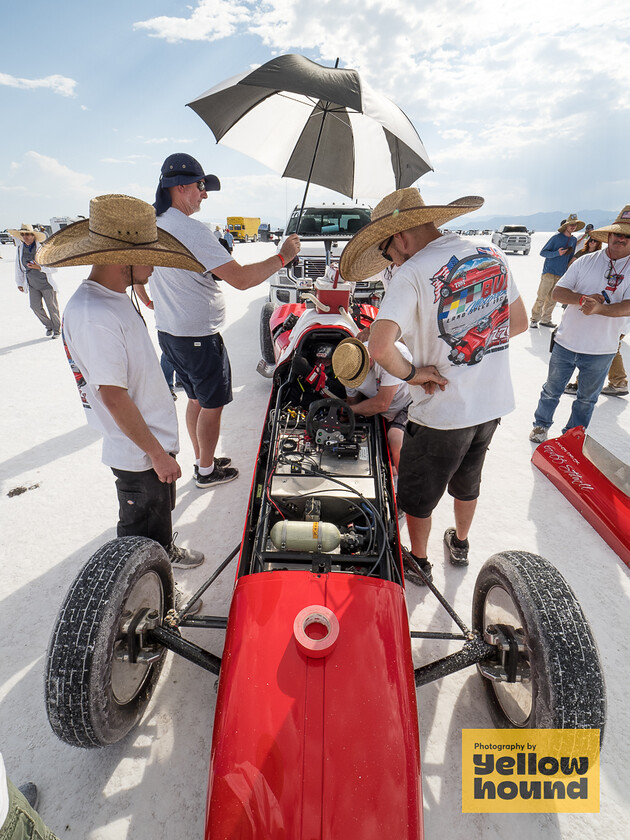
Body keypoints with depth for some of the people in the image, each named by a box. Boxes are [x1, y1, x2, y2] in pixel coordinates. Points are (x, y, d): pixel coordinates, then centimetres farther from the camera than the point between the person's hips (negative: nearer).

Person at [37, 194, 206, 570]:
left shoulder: (115, 297, 4)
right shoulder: (93, 316, -28)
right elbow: (113, 397, -27)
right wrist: (157, 453, -20)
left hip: (156, 438, 9)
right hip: (139, 454, -9)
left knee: (162, 509, 30)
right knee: (141, 533, 12)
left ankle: (166, 552, 54)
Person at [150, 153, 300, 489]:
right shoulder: (192, 230, -21)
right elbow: (241, 279, -26)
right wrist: (283, 256, -14)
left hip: (168, 332, 9)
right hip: (198, 336, -9)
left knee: (195, 399, 21)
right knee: (211, 405, 7)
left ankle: (201, 461, 35)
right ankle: (207, 471, 22)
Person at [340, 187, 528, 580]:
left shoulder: (414, 272, -20)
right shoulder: (494, 255, 1)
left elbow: (380, 346, -32)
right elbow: (519, 323, 9)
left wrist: (412, 373, -16)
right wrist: (475, 346, 8)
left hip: (442, 411, -7)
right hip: (494, 403, 7)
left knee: (419, 495, 17)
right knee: (468, 481, 29)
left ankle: (419, 563, 37)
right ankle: (460, 545, 52)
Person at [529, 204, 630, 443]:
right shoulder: (586, 261, 1)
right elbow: (558, 292, -4)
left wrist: (599, 308, -35)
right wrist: (583, 299, -21)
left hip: (601, 351, 0)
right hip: (566, 343, 1)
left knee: (586, 399, 15)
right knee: (552, 389, 15)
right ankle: (541, 424, 37)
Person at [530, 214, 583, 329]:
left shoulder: (574, 240, 12)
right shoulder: (556, 237, -5)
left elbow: (571, 257, 21)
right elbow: (543, 252, -6)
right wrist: (557, 253, -20)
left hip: (561, 275, 5)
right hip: (549, 272, -5)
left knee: (552, 300, 7)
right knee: (541, 298, -6)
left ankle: (545, 320, 16)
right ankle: (534, 319, 3)